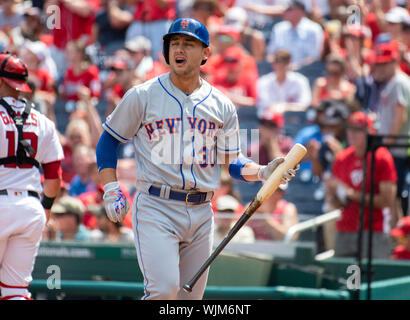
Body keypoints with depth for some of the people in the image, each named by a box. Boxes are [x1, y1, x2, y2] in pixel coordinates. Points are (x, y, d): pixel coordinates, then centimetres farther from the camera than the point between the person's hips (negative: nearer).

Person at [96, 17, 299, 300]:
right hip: (156, 209, -4)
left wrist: (264, 172, -7)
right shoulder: (143, 96, 1)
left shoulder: (222, 106, 10)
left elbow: (231, 161, 12)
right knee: (164, 288, -22)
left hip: (201, 213, 4)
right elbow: (109, 139, 9)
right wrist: (111, 189, -3)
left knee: (191, 295, 6)